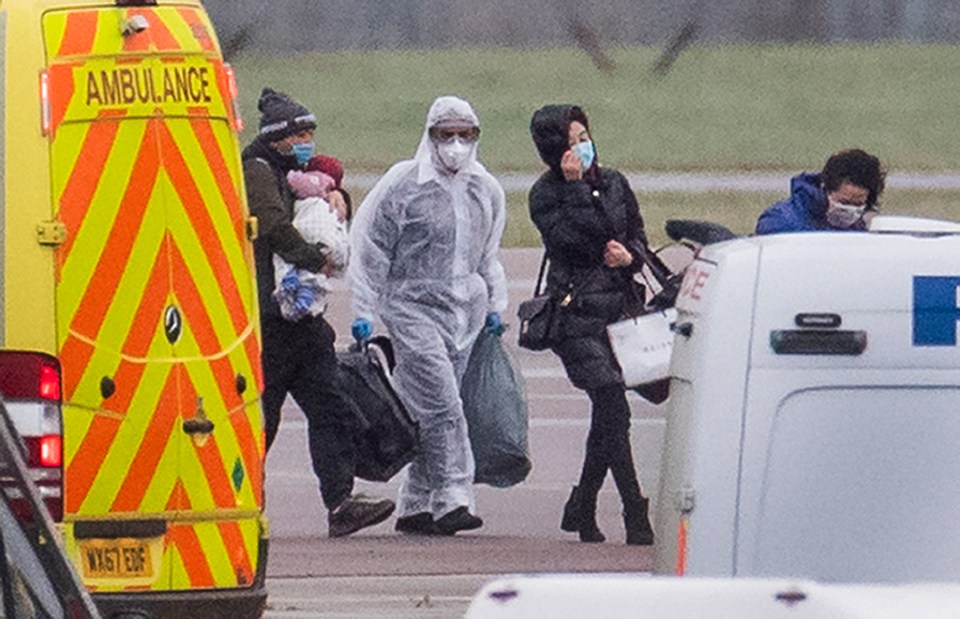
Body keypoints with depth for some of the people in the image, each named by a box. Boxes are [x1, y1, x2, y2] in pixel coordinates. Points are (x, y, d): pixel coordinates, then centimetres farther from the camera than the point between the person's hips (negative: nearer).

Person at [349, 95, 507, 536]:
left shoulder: (486, 192, 12)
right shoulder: (402, 185, -5)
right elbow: (369, 248, -1)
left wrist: (494, 306, 24)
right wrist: (364, 313, -3)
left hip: (464, 313, 5)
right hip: (413, 306, -5)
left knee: (428, 411, 6)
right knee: (441, 404, -16)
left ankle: (415, 507, 12)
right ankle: (453, 497, -19)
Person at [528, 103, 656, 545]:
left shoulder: (613, 184, 12)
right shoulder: (546, 195, -3)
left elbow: (639, 238, 19)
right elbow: (573, 238, -19)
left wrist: (630, 256, -2)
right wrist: (576, 187, -18)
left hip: (621, 307, 6)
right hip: (577, 315, -6)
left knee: (608, 417, 8)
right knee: (613, 409, -15)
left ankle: (582, 510, 24)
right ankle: (636, 518, -18)